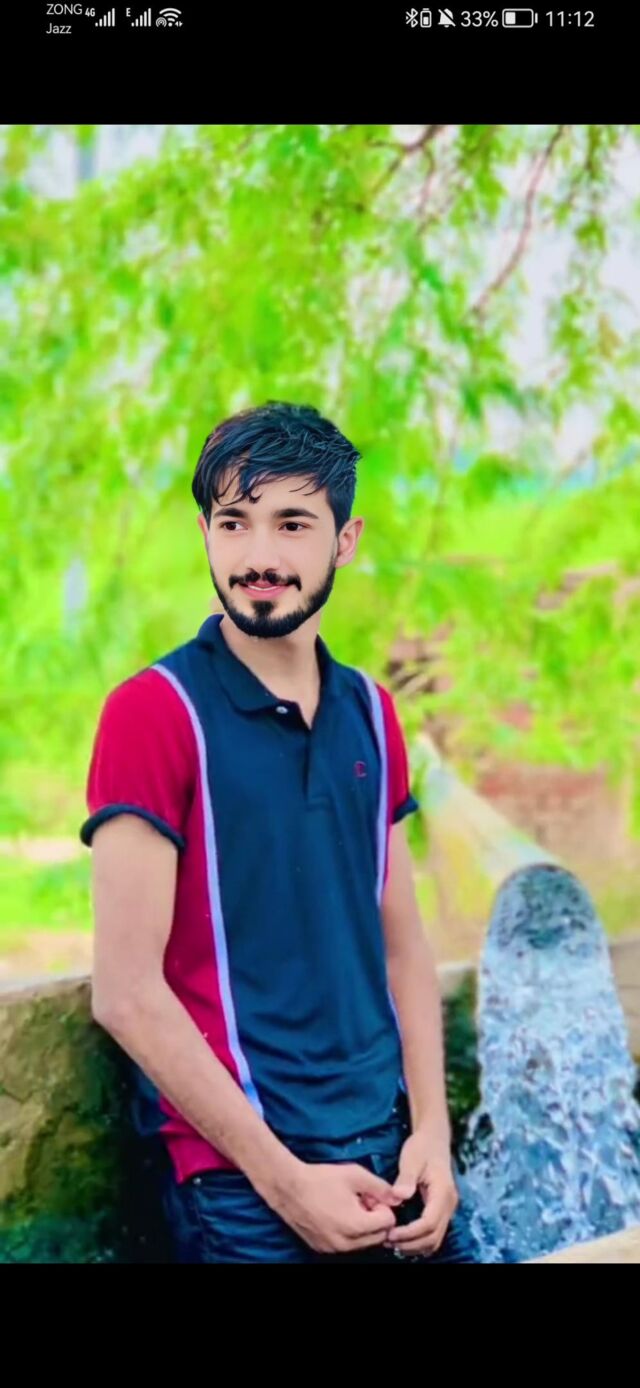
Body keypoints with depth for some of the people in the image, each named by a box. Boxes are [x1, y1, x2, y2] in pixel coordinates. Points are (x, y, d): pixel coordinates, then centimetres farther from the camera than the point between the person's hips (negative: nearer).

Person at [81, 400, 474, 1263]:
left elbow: (402, 946, 11)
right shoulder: (155, 710, -11)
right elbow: (126, 993, -15)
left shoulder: (371, 714, 6)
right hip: (245, 1178, -5)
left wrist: (432, 1133, -2)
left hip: (393, 1155, 5)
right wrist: (283, 1179, -15)